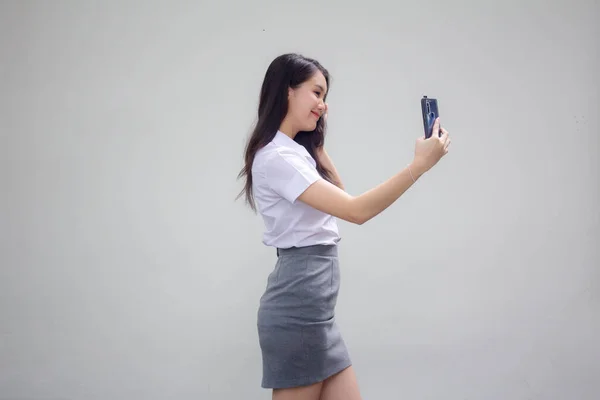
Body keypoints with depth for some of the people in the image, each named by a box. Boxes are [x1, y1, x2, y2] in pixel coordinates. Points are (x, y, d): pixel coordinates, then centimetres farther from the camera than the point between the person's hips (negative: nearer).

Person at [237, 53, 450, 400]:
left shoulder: (295, 152, 15)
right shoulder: (275, 158, -16)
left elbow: (338, 194, 29)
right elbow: (356, 210, -24)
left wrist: (316, 141, 18)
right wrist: (420, 164, -24)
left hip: (315, 306, 10)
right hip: (298, 305, -10)